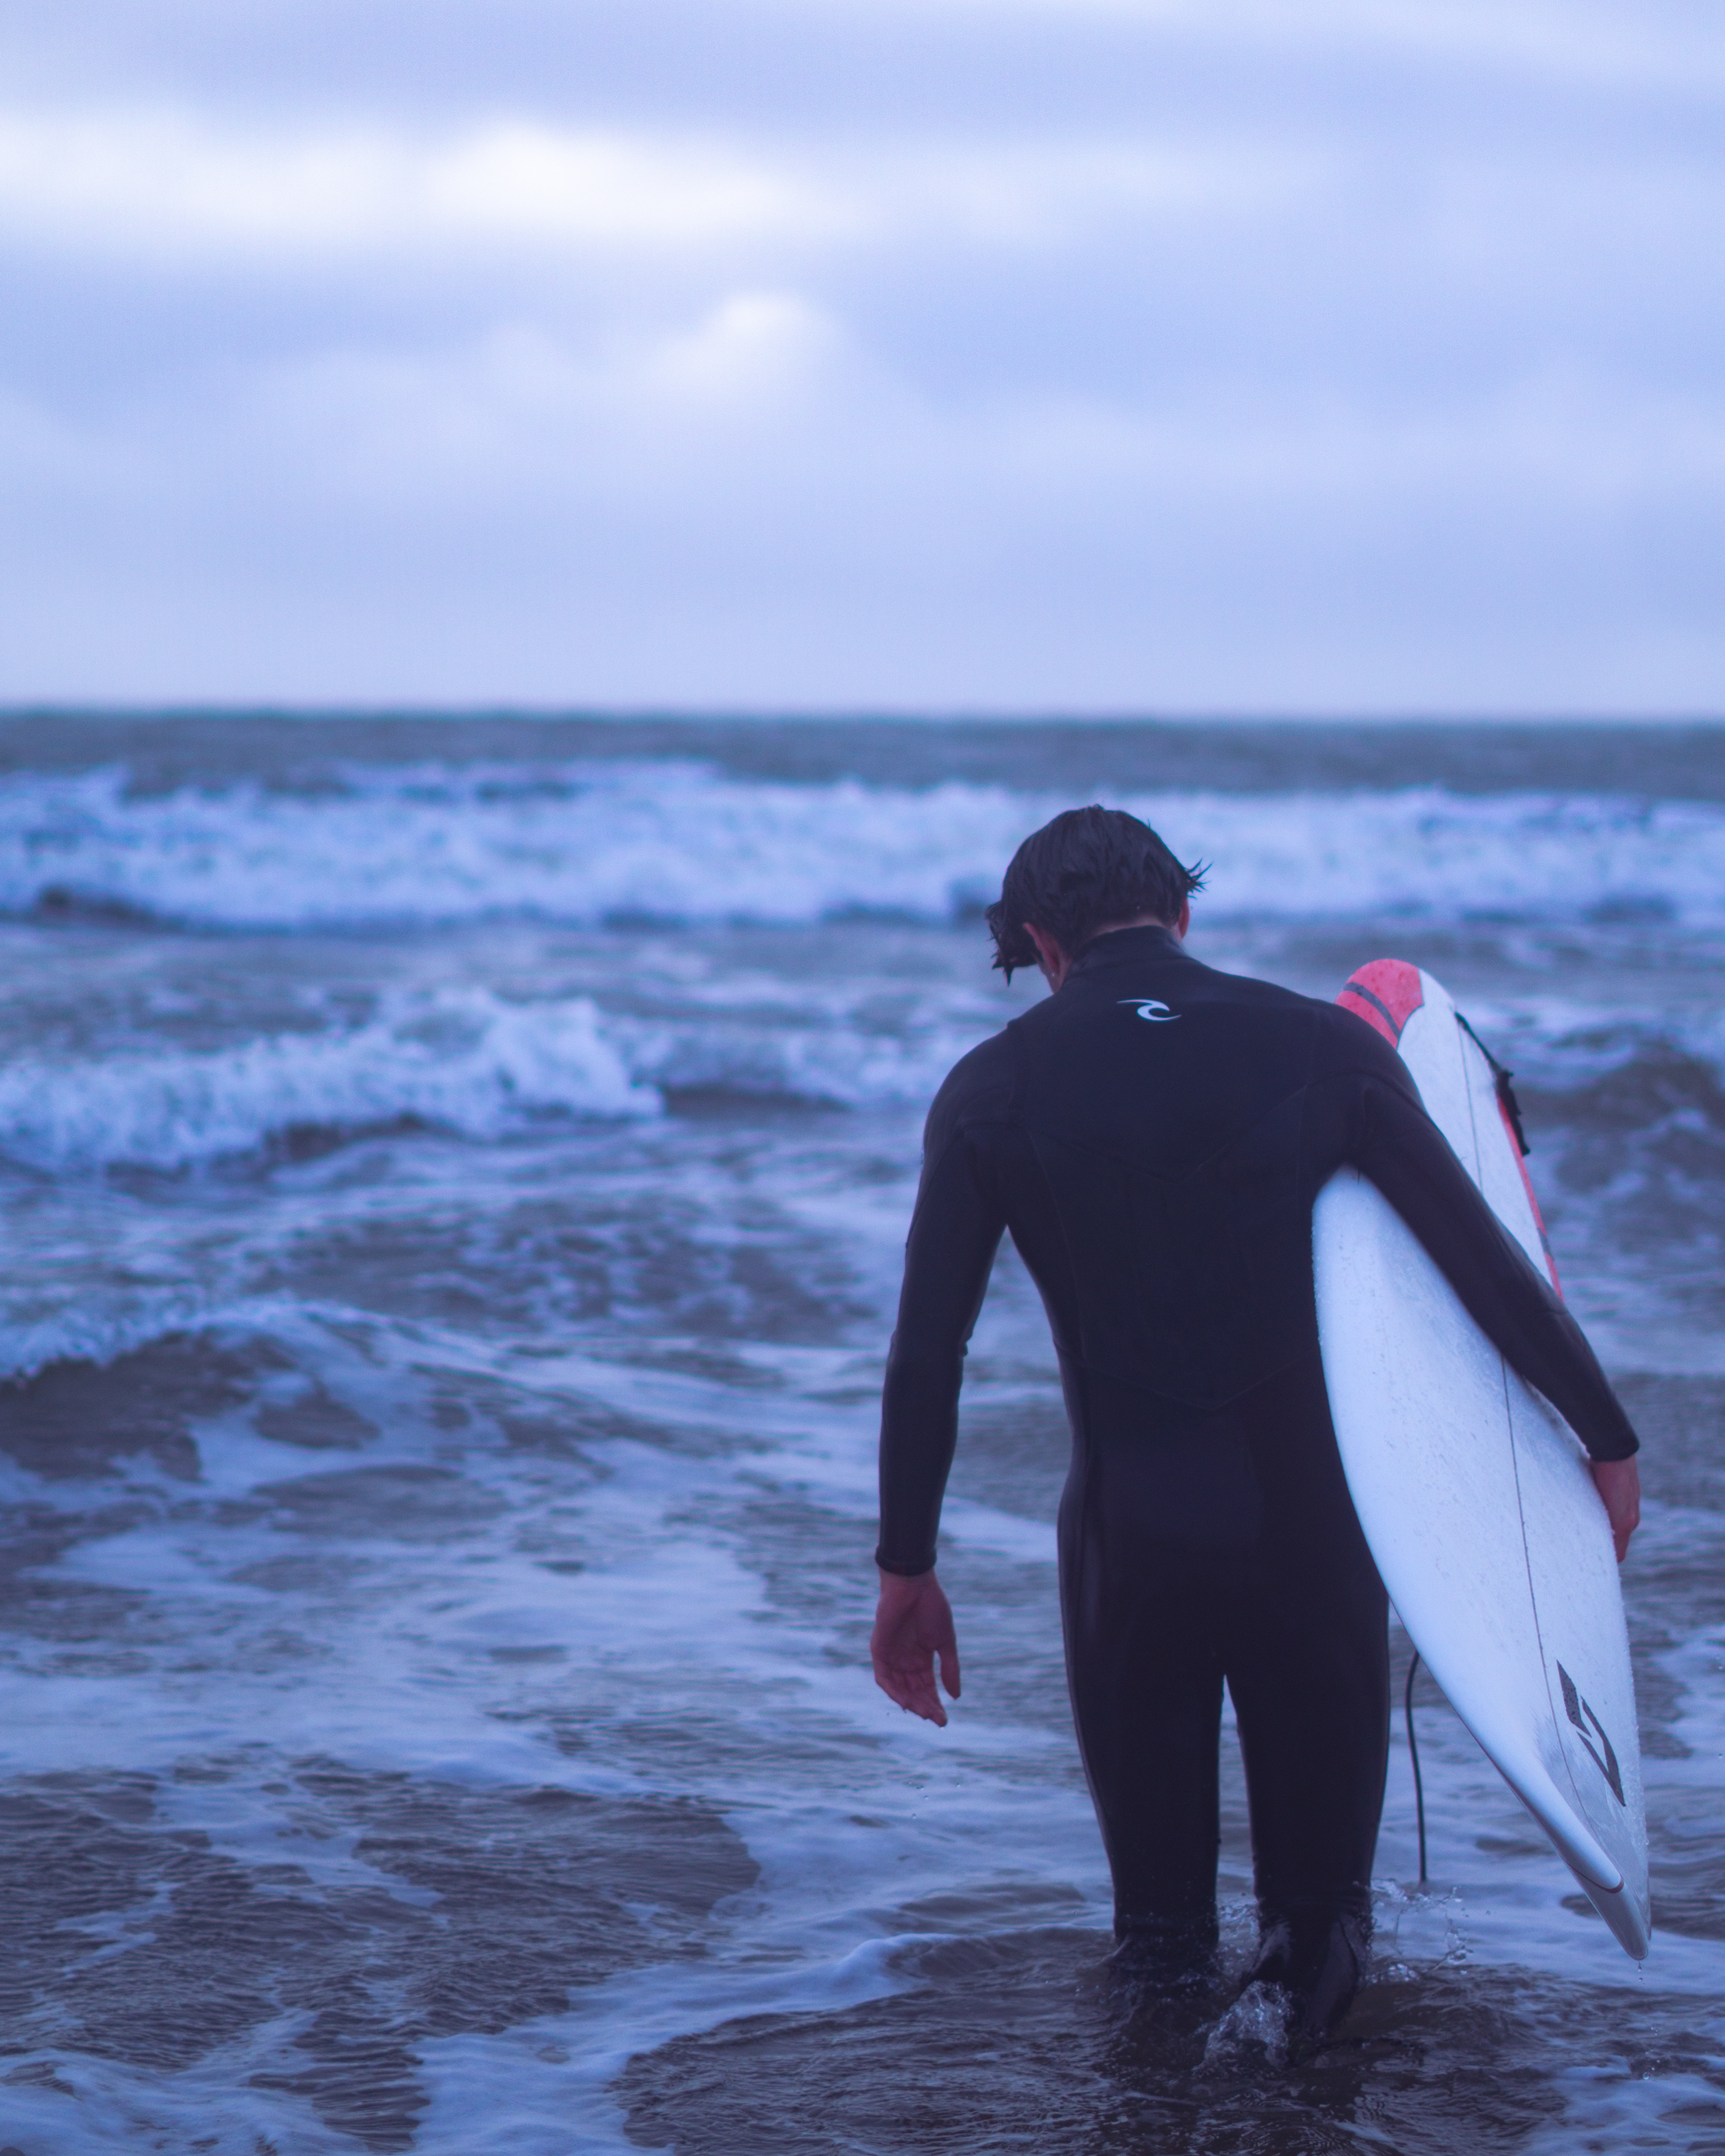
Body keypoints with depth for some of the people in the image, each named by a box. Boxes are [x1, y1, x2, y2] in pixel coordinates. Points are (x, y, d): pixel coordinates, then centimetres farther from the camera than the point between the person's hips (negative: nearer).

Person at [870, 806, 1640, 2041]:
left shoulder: (995, 1090, -1)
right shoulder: (1322, 1048, -2)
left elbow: (926, 1351, -1)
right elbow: (1485, 1262, -2)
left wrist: (907, 1572, 8)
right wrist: (1608, 1438, 9)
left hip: (1131, 1519, 0)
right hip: (1308, 1509, 0)